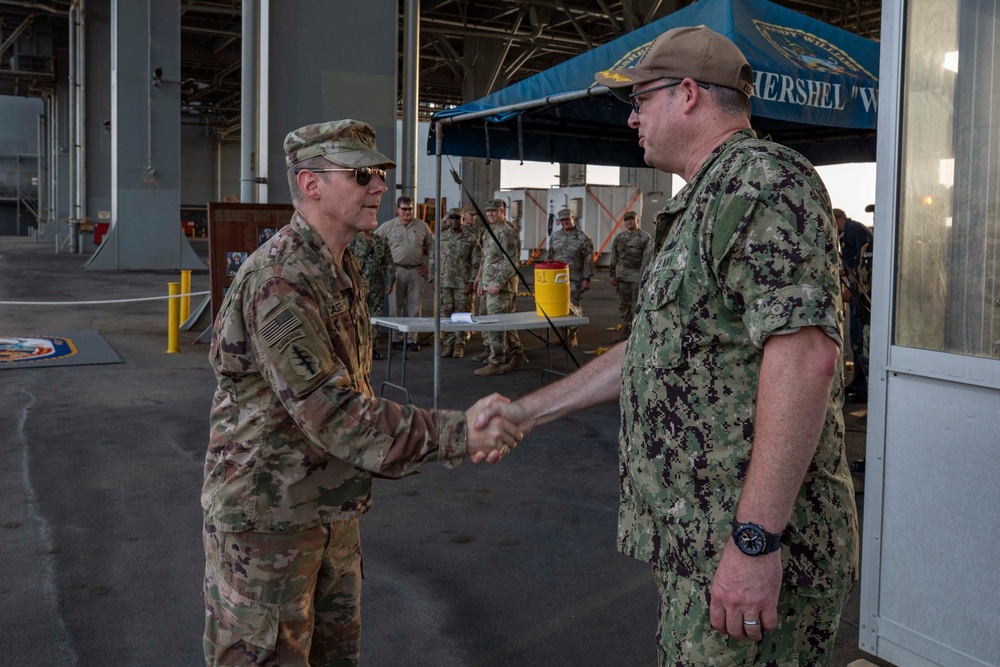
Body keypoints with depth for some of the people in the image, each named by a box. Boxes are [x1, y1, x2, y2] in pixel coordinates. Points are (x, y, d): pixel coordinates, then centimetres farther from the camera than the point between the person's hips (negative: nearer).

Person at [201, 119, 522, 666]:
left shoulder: (342, 272, 8)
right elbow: (333, 416, -29)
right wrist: (457, 434, -30)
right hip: (266, 514, -9)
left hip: (331, 511, 9)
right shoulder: (278, 282, -24)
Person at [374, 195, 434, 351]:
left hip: (417, 271, 2)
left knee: (415, 307, 4)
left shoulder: (421, 226, 7)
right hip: (396, 271, -1)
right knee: (395, 306, 2)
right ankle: (396, 337, 9)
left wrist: (428, 265, 7)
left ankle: (412, 338, 11)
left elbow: (432, 246, 14)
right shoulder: (388, 226, 2)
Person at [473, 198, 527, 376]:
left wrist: (498, 283, -24)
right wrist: (481, 281, 21)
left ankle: (496, 363, -7)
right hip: (489, 285, 10)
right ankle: (517, 355, 23)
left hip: (501, 286, -10)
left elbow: (511, 262, -20)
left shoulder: (507, 233, -14)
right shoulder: (490, 232, 17)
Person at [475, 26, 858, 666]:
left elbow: (805, 352, -26)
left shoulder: (762, 179, -15)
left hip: (752, 547, -10)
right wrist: (530, 410, 21)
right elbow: (654, 349, 23)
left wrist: (756, 538, -28)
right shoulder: (706, 204, 19)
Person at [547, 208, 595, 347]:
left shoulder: (582, 237, -4)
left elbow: (589, 259, -6)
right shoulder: (555, 236, 10)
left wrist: (587, 279, -10)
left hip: (575, 279, -4)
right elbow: (550, 256, 17)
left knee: (574, 308, 0)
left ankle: (572, 336, 11)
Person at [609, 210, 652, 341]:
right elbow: (614, 258, 14)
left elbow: (648, 258, -7)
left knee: (637, 305, -1)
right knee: (623, 304, 8)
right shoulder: (619, 238, 12)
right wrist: (613, 275, 10)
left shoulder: (645, 237, -2)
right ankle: (625, 328, 16)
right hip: (622, 276, 5)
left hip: (637, 276, -4)